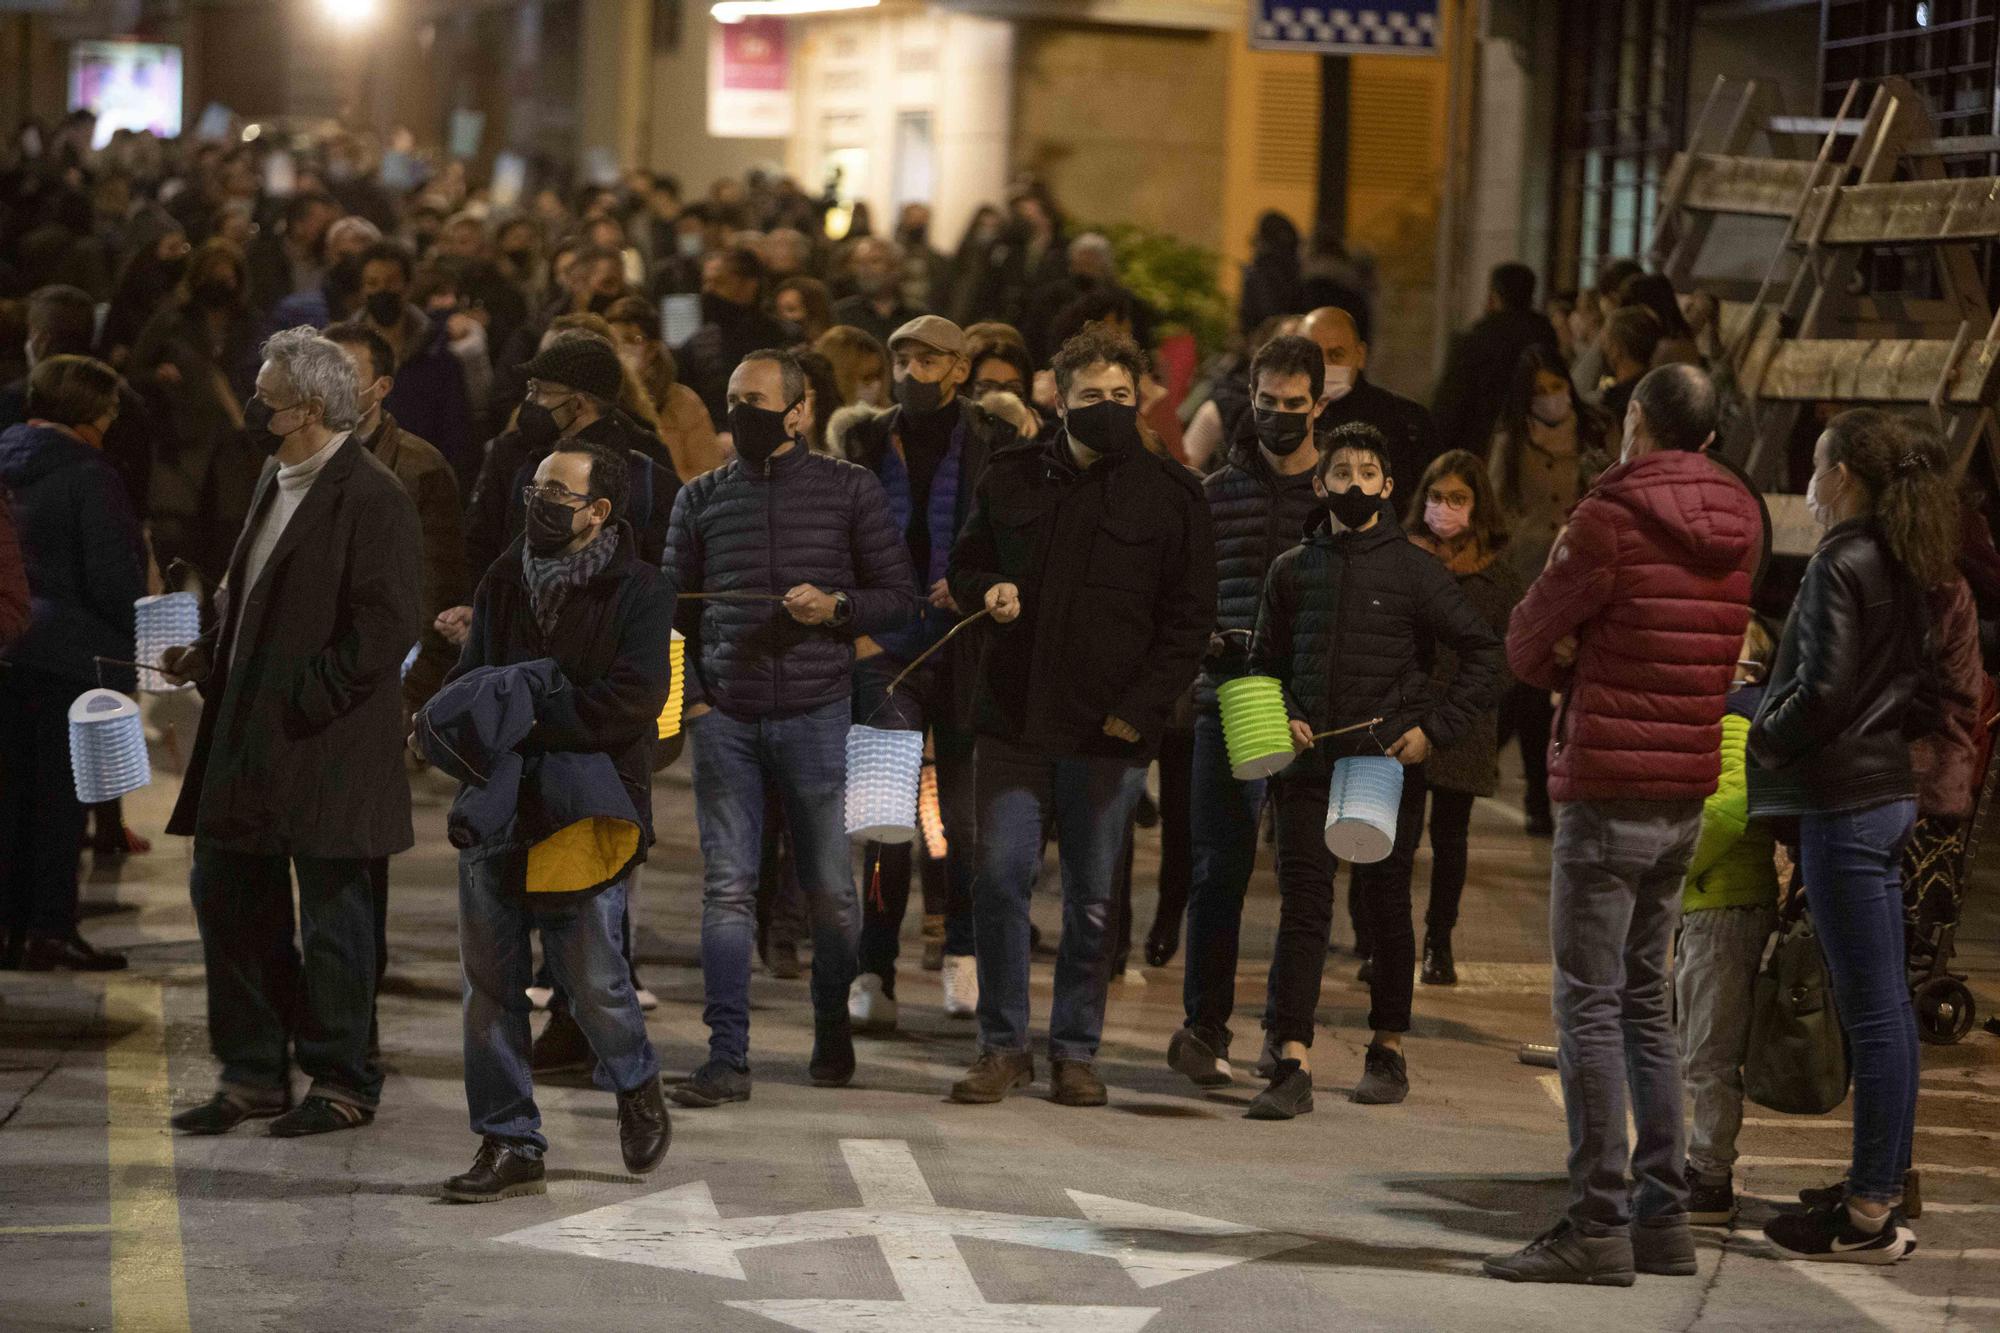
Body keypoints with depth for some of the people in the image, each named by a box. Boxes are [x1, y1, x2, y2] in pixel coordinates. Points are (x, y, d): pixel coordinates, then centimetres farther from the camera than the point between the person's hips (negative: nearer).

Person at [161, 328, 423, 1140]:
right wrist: (207, 656, 8)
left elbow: (387, 626, -19)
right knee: (228, 895, 10)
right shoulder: (277, 482, 14)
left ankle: (342, 1082, 13)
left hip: (326, 747, -9)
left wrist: (304, 699, -20)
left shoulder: (371, 498, -14)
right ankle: (253, 1075, 19)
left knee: (331, 913, 1)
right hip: (249, 739, 9)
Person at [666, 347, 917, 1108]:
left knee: (830, 890, 4)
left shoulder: (849, 490, 5)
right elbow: (675, 610, 16)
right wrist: (691, 696, 1)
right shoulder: (701, 500, 12)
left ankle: (832, 1033, 25)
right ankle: (727, 1058, -5)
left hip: (816, 715, -1)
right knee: (728, 888, -4)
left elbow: (900, 599, 5)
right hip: (725, 720, 2)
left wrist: (835, 606, -13)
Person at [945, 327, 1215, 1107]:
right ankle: (1003, 1045, 7)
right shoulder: (1012, 479, 8)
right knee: (1000, 880, -3)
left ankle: (1076, 1050, 14)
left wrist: (1141, 710, -9)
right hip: (1014, 719, 2)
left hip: (1110, 730, -2)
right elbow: (965, 566, 21)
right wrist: (986, 593, -3)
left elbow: (1189, 620, 1)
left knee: (1092, 898, 4)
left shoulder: (1169, 495, 1)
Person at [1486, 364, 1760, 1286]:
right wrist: (1586, 663, 3)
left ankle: (1597, 1227, -8)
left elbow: (1526, 646, -5)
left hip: (1607, 789, -7)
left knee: (1589, 1006, -5)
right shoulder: (1736, 526, 10)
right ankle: (1662, 1214, 16)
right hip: (1687, 793, 7)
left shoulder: (1611, 518, -12)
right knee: (1644, 1001, 15)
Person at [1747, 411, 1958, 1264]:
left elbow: (1823, 690, -19)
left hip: (1843, 800, -9)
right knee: (1882, 1005, 11)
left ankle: (1866, 1215, -4)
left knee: (1871, 1008, -7)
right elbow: (1922, 698, 17)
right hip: (1887, 788, 9)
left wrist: (1764, 738, -4)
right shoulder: (1904, 571, 13)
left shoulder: (1842, 565, -14)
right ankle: (1881, 1197, 16)